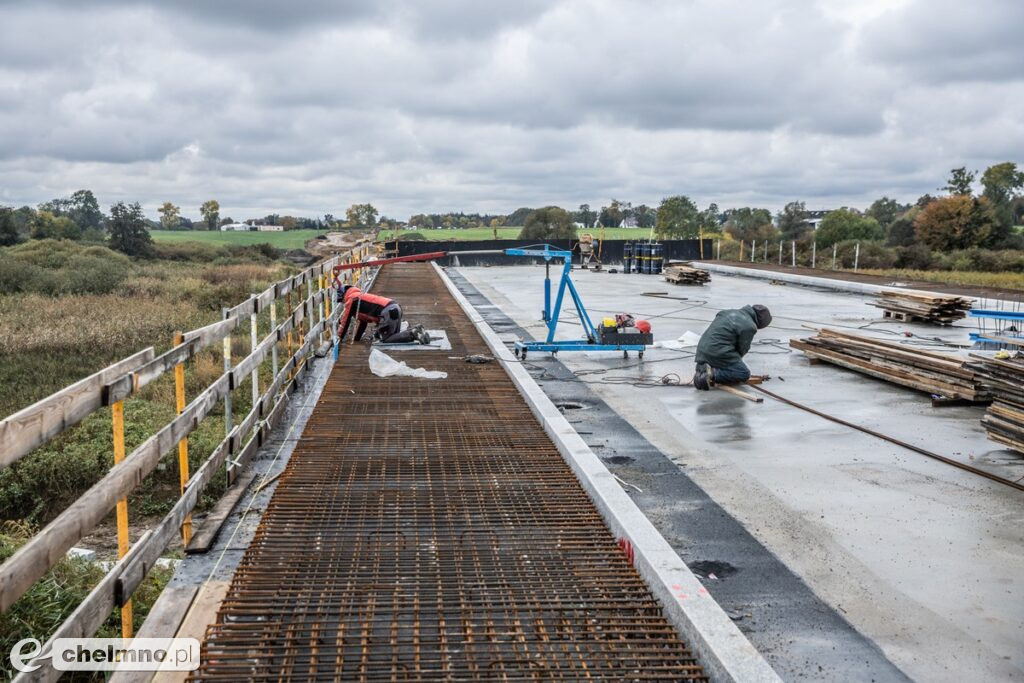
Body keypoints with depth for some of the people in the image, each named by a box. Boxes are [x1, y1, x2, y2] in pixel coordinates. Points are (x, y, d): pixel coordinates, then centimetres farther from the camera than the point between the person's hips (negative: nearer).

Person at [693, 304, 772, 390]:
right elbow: (742, 348, -2)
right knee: (744, 374, -3)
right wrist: (735, 360, 20)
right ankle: (713, 374, -18)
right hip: (718, 353, -9)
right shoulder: (749, 327, -10)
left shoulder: (730, 312, 16)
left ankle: (701, 369, 6)